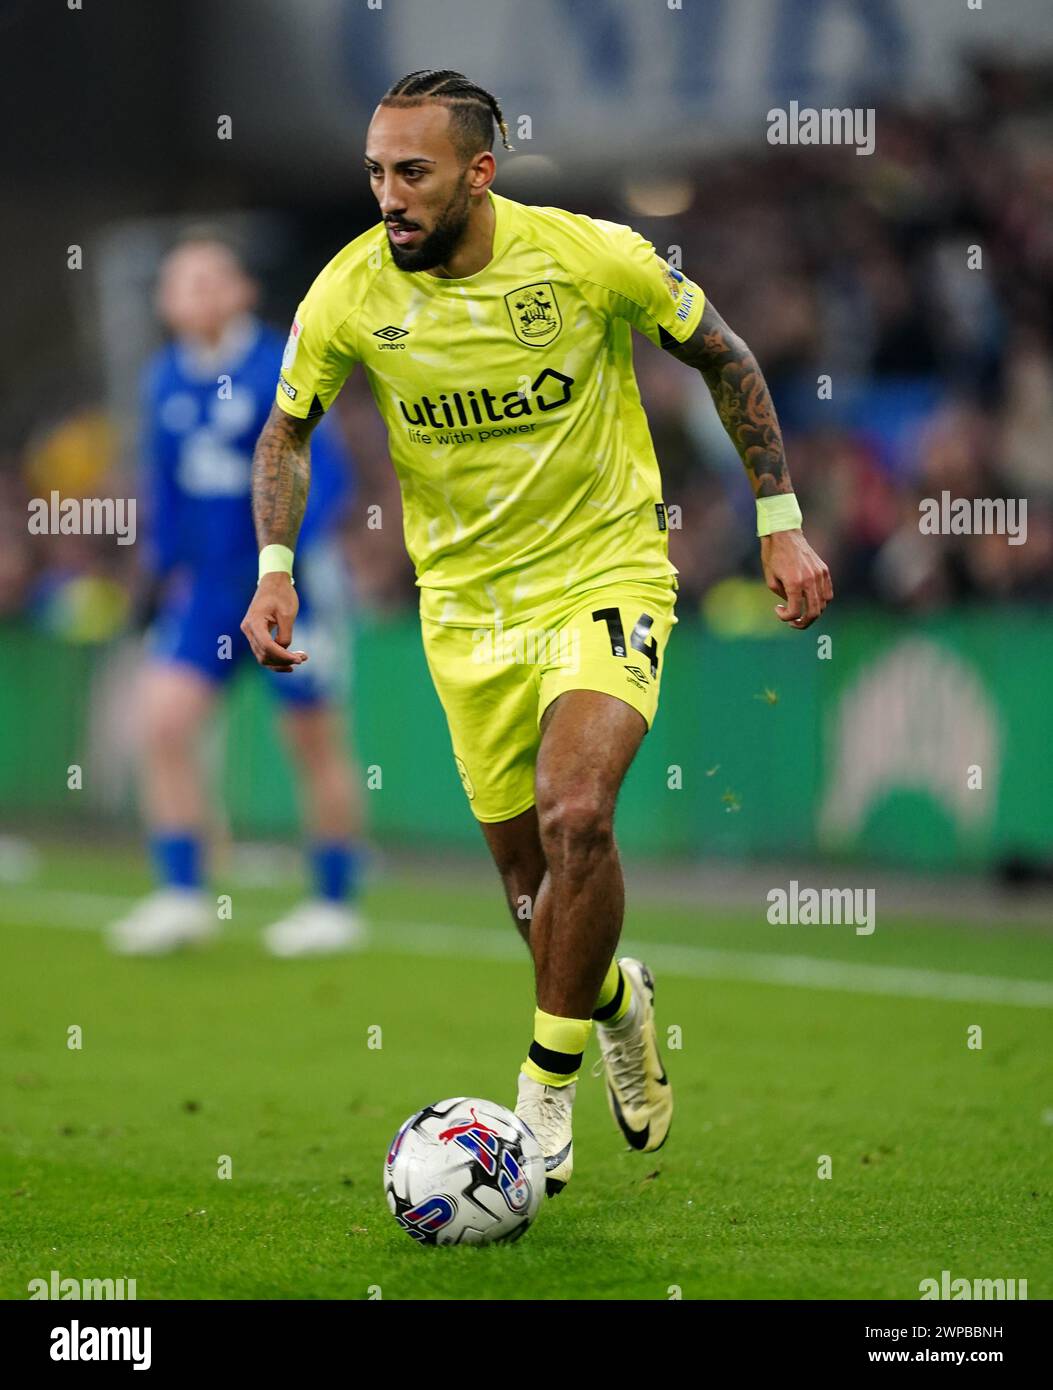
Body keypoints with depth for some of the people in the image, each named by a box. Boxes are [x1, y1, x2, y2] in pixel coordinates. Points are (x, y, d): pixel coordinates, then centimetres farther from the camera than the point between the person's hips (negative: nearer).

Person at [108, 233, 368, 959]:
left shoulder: (281, 370, -13)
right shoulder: (166, 381, 6)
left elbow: (326, 471, -17)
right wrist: (165, 565, 15)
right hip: (207, 585, 5)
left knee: (314, 741, 3)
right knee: (164, 719, -10)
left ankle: (336, 905, 15)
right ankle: (182, 893, -5)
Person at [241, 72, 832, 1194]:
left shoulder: (593, 256, -17)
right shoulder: (350, 293, -12)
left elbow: (721, 355, 0)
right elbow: (287, 427, 7)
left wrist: (780, 523, 0)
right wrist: (275, 569, -6)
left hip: (607, 572, -3)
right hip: (466, 604, 3)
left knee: (573, 816, -25)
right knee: (525, 869, 10)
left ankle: (549, 1083, -9)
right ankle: (614, 999, 44)